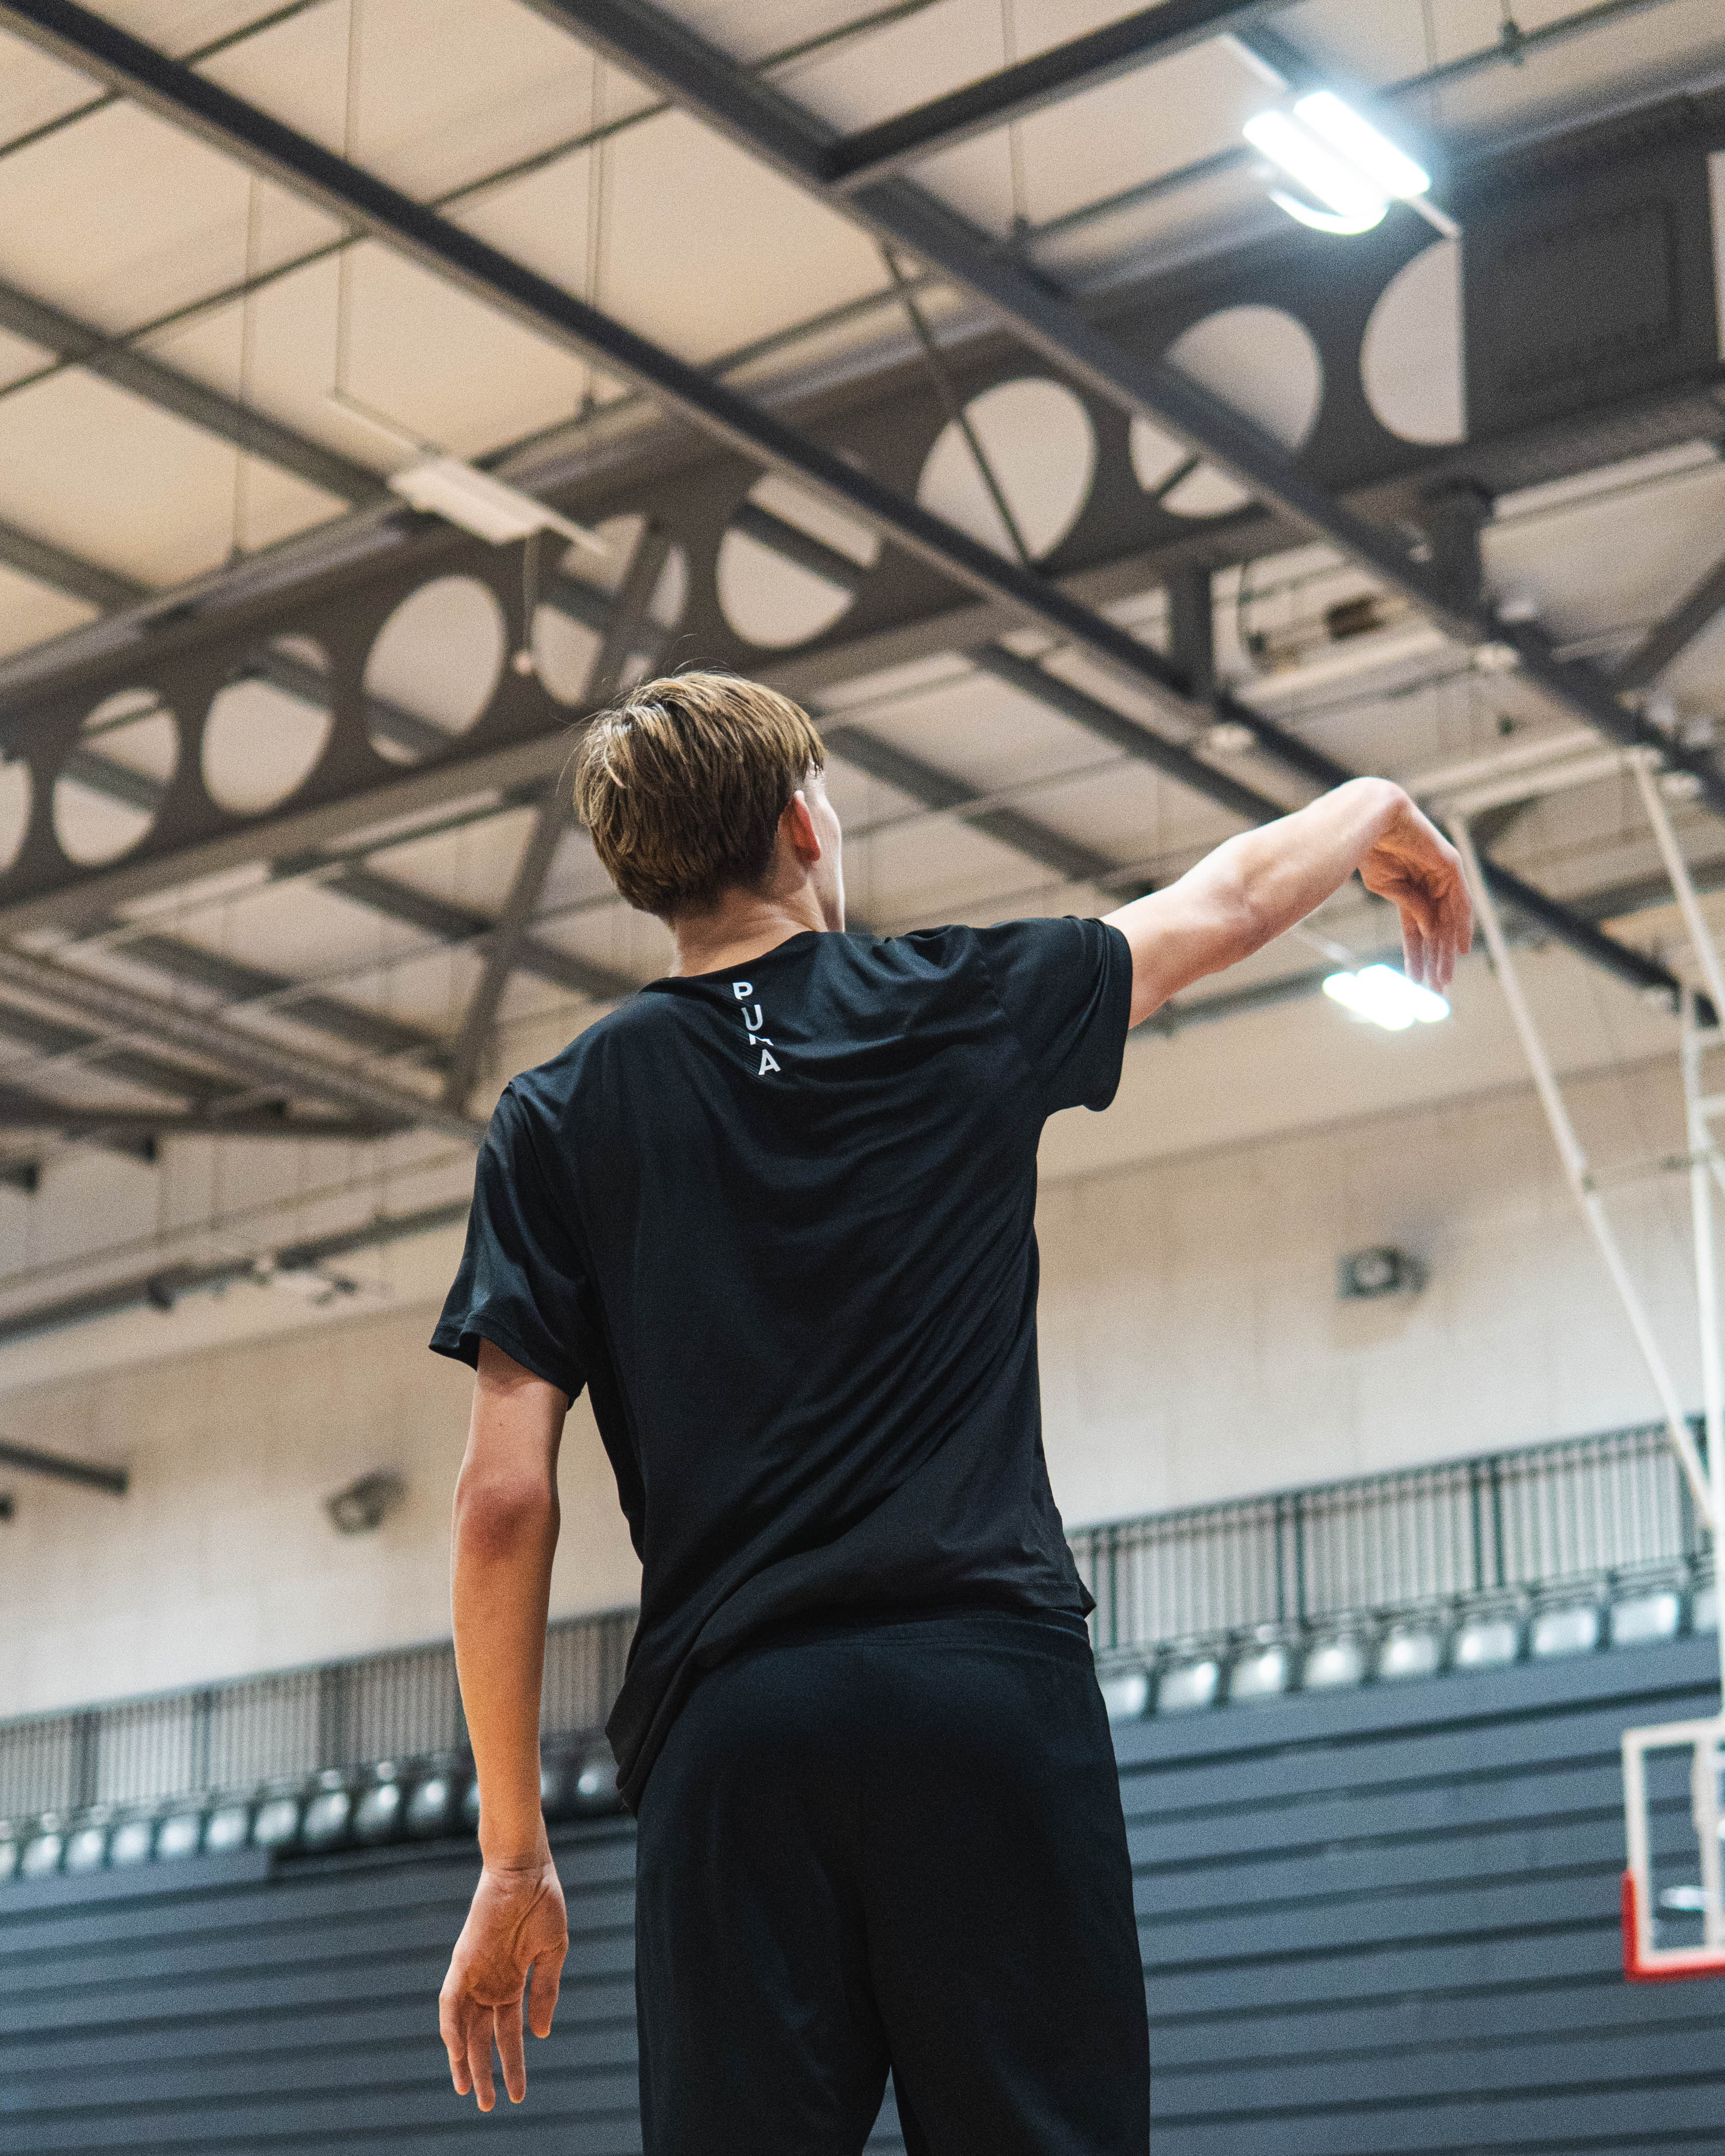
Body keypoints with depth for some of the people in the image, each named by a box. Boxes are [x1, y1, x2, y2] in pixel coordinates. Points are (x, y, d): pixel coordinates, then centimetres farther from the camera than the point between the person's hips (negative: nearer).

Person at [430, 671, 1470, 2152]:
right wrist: (1377, 809, 50)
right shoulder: (972, 1011, 10)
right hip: (992, 1686, -1)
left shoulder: (558, 1123, 9)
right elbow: (1236, 896, 28)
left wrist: (513, 1855, 9)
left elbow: (505, 1505, 3)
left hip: (730, 1736, 1)